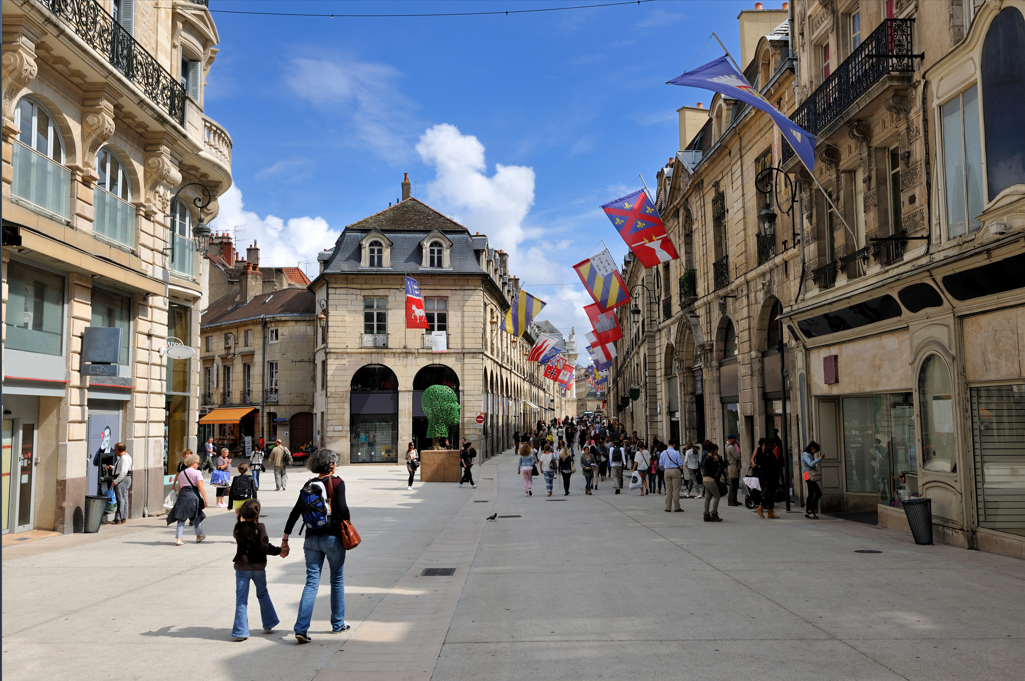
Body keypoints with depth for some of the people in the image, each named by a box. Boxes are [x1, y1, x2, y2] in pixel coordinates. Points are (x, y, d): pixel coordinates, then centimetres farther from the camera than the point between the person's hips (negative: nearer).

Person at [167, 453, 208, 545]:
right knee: (196, 516, 13)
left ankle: (178, 538, -8)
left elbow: (178, 488, 18)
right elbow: (200, 486, -11)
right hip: (193, 495, -4)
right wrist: (205, 499, -10)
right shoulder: (197, 473, -2)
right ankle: (199, 536, 28)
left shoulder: (181, 473, 17)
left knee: (181, 517, 3)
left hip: (182, 495, 4)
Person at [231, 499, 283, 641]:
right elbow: (263, 546, -18)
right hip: (258, 566, -1)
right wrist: (279, 551, -11)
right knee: (263, 594, 19)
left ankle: (240, 631, -2)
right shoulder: (260, 527, -12)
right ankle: (269, 624, 27)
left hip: (242, 567, 1)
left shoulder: (238, 528, -3)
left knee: (241, 599, 3)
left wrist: (242, 520, 22)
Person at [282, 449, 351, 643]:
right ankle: (338, 624, 25)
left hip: (312, 538, 4)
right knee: (337, 580, 14)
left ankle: (301, 628, -7)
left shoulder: (309, 485, 7)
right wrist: (347, 524, 2)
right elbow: (342, 509, -19)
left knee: (311, 582, 4)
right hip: (333, 537, -4)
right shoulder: (337, 482, -7)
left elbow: (295, 512, 5)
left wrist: (285, 539, 8)